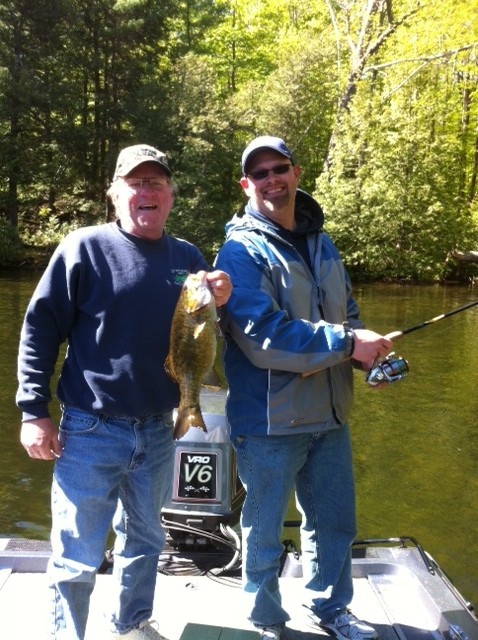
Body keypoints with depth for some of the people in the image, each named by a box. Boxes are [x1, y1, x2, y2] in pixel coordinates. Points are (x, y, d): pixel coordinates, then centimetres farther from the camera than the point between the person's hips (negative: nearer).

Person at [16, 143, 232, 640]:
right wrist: (33, 412, -11)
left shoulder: (188, 258, 6)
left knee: (145, 541, 20)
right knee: (77, 557, 3)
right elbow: (39, 330, -7)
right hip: (91, 431, -4)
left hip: (158, 432, 5)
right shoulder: (84, 247, -6)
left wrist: (215, 307, -7)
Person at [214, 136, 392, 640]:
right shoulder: (242, 250, -14)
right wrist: (347, 344, -24)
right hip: (269, 422, -7)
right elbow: (263, 338, -25)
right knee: (264, 533, 11)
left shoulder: (322, 244, 10)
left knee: (334, 523, 21)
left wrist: (368, 349, -5)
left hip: (329, 415, 7)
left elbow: (347, 314, 17)